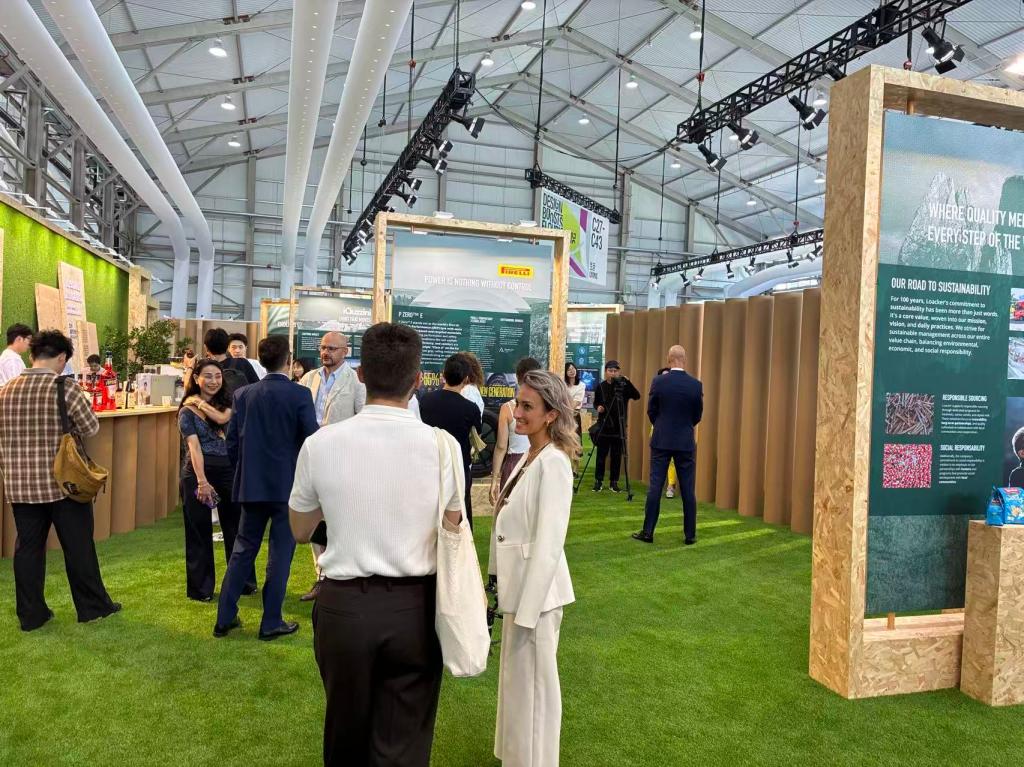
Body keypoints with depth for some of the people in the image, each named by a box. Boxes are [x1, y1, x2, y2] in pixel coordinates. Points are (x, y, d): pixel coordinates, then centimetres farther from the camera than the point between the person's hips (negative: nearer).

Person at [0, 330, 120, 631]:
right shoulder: (66, 389, -15)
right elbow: (91, 428, -8)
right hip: (64, 482, -4)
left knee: (28, 547, 14)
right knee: (78, 547, 9)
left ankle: (30, 614, 22)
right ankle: (93, 606, 21)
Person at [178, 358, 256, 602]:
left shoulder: (226, 403, 11)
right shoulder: (187, 410, -1)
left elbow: (222, 418, -13)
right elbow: (194, 447, -12)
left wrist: (200, 402, -4)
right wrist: (202, 481, -19)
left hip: (228, 470, 3)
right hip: (198, 471, -3)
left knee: (235, 527, 9)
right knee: (200, 531, 6)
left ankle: (243, 581, 23)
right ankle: (200, 588, 21)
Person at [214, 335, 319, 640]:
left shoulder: (243, 394, 1)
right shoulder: (300, 394, -11)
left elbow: (232, 441, 4)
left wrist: (244, 471, 17)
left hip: (251, 484, 4)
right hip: (288, 484, -4)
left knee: (243, 548, 16)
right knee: (280, 552, 6)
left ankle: (225, 617, 21)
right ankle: (271, 622, 13)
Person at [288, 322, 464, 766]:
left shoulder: (321, 444, -10)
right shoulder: (440, 444, -13)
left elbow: (300, 530, 6)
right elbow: (453, 530, -1)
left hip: (344, 605, 2)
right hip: (413, 607, -1)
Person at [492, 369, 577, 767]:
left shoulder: (552, 463, -20)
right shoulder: (528, 457, 7)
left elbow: (548, 543, -22)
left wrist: (527, 610, -19)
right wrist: (515, 600, 15)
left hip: (536, 590, -9)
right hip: (520, 585, 9)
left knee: (532, 684, 7)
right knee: (518, 680, 22)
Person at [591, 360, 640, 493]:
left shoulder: (623, 385, -1)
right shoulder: (601, 386, 2)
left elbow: (637, 396, -14)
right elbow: (596, 402, 11)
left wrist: (627, 381, -23)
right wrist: (598, 407, -11)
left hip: (619, 426, 0)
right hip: (604, 425, 0)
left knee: (617, 456, 4)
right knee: (601, 454, 2)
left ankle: (614, 482, 14)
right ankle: (598, 481, 12)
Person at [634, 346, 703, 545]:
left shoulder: (658, 381, -7)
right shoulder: (696, 385, -5)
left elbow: (651, 412, 2)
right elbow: (697, 416, 5)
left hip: (661, 440, 0)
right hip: (686, 442, 0)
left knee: (655, 487, 4)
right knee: (688, 490, 7)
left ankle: (648, 532, 7)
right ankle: (690, 535, 13)